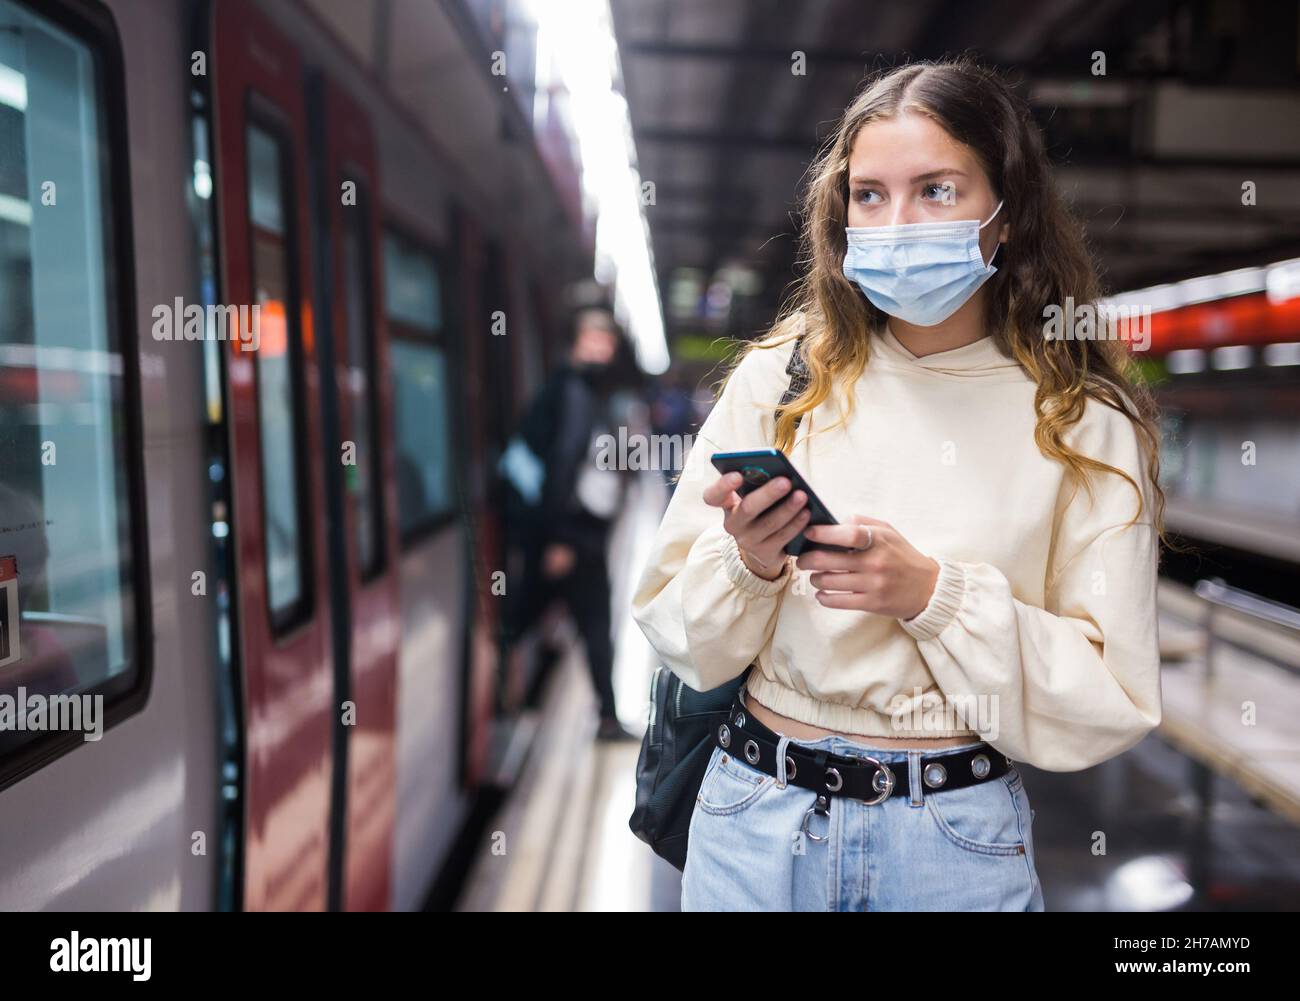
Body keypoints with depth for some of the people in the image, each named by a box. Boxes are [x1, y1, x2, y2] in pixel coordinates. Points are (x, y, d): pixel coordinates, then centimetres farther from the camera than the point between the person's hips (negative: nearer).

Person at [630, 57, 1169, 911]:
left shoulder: (1085, 425, -7)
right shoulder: (778, 380, -6)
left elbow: (1111, 702, -8)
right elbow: (675, 635, -1)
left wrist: (935, 596, -21)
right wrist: (746, 565, -21)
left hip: (960, 840, -1)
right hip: (758, 813, 1)